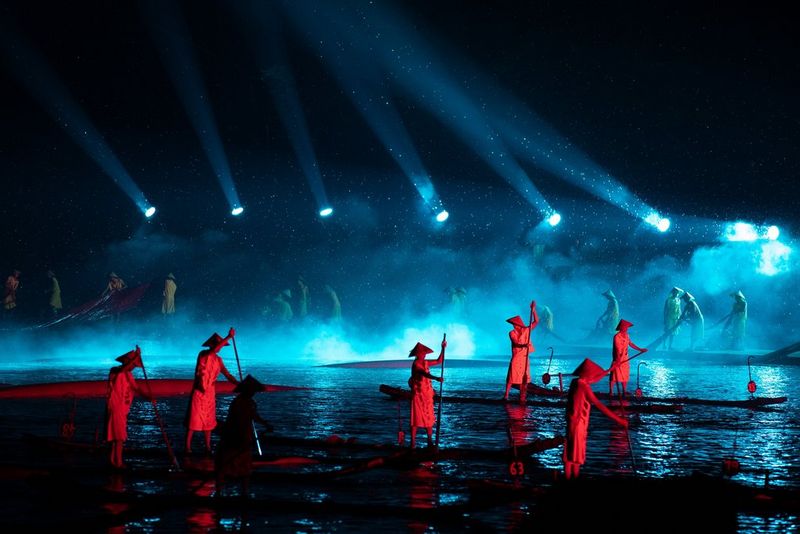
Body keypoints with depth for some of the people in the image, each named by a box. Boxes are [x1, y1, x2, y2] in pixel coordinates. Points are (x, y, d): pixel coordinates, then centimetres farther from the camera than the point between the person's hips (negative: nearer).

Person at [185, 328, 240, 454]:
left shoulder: (218, 359, 7)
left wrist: (238, 383, -12)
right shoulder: (203, 355, -11)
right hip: (199, 392, -5)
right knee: (193, 419, -4)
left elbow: (227, 374, 4)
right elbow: (213, 350, -31)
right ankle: (188, 447, 0)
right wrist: (228, 337, -36)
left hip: (210, 393, 5)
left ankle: (208, 447, 15)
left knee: (209, 420, 9)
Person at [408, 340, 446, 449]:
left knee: (429, 418, 8)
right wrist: (436, 378, -49)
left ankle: (430, 441, 13)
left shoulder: (426, 363, 7)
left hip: (427, 395, 7)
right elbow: (424, 373, -35)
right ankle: (413, 442, -4)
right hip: (418, 394, -7)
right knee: (415, 419, -6)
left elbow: (439, 361, 18)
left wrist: (443, 349, 9)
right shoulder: (416, 365, -16)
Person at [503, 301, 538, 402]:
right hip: (516, 358, -3)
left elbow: (536, 322, 3)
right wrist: (524, 345, -38)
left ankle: (522, 397, 9)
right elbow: (516, 342, -18)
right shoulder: (512, 333, -3)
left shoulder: (526, 330, 5)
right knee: (511, 377, -4)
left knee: (524, 378, 4)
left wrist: (533, 310, -7)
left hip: (525, 358, 3)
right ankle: (506, 395, 1)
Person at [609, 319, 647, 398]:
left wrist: (640, 349, 18)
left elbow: (631, 344, 16)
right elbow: (618, 349, -23)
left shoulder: (626, 335, 6)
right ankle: (610, 392, 7)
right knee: (615, 376, -2)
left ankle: (624, 392, 18)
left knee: (625, 377, 10)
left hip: (625, 359, 7)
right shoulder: (617, 337, -18)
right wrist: (618, 360, -28)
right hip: (618, 359, -7)